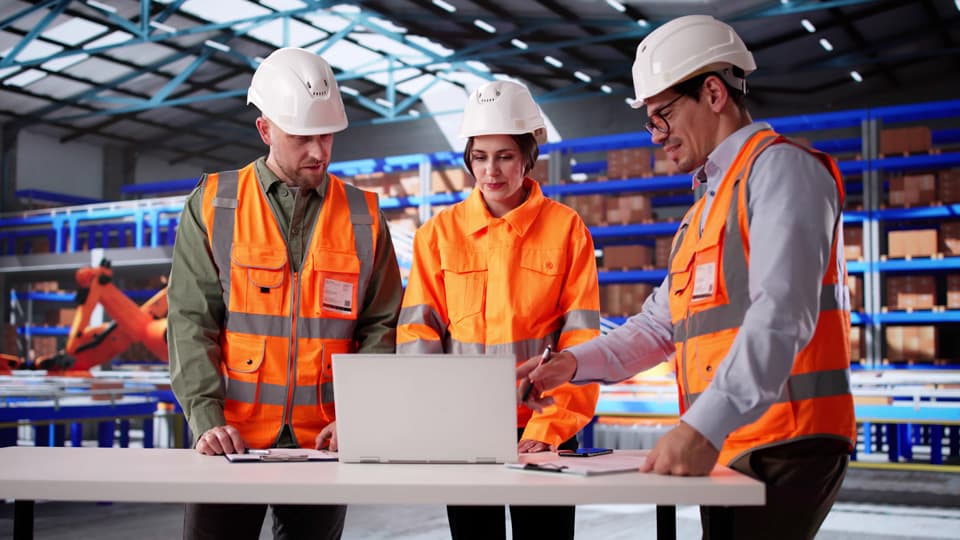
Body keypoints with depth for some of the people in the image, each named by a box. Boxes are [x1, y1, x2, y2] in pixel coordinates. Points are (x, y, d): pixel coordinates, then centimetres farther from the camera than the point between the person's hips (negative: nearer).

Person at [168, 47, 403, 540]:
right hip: (231, 439, -1)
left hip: (322, 439, 2)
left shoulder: (362, 215, 6)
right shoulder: (213, 206, 2)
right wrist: (206, 420, -13)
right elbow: (190, 321, -3)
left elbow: (380, 326, 5)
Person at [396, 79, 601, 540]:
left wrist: (549, 428, -15)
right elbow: (418, 332, -1)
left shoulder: (566, 229, 0)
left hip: (543, 432, -1)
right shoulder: (440, 232, 4)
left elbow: (580, 339, -5)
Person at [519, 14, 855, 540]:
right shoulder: (703, 210, 22)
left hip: (783, 444, -8)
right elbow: (658, 326, 21)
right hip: (724, 448, 9)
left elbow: (781, 314, -21)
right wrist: (574, 364, 6)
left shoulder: (779, 167, -7)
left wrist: (704, 426, -30)